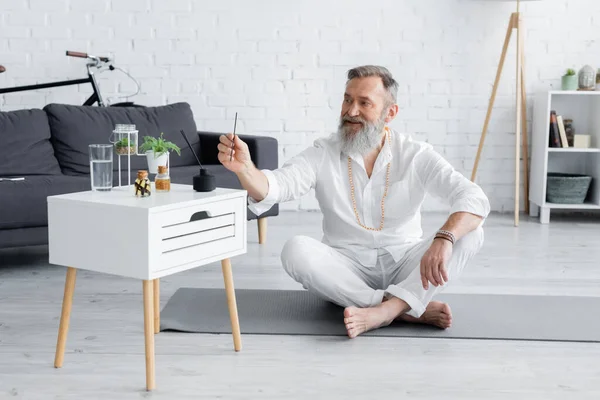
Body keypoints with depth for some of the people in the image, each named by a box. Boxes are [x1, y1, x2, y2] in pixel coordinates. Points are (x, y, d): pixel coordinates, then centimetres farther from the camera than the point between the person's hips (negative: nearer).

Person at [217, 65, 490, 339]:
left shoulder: (415, 155, -8)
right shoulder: (323, 153, -6)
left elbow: (474, 199, -19)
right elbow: (274, 187, -23)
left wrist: (443, 239, -39)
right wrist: (244, 168, -46)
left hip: (404, 266, 0)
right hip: (347, 268, 0)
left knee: (470, 233, -23)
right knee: (296, 250, -29)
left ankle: (384, 310, -38)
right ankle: (406, 309, -30)